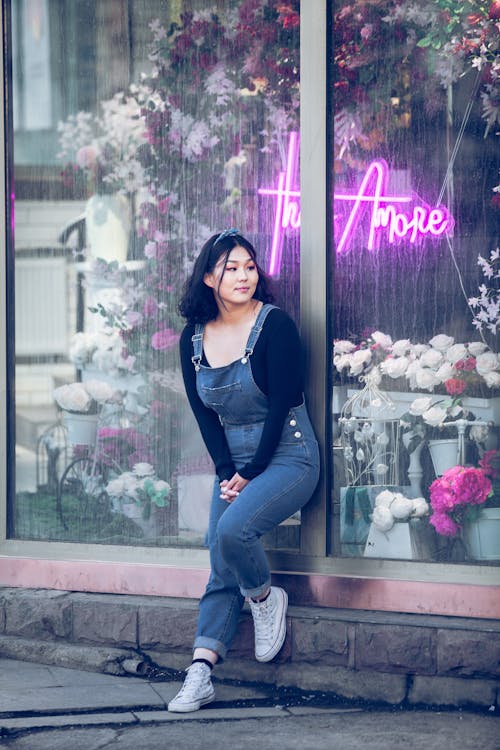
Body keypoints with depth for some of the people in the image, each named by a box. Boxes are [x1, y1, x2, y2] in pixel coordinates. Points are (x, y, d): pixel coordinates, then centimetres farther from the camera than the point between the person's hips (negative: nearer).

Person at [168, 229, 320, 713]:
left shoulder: (274, 325, -11)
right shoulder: (194, 337, 4)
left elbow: (281, 404, -13)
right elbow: (202, 412, 5)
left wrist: (250, 474, -13)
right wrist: (226, 471, -6)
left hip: (286, 455, -5)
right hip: (233, 462, 5)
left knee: (232, 530, -27)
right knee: (221, 568, -2)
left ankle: (266, 599, 2)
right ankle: (200, 674, -6)